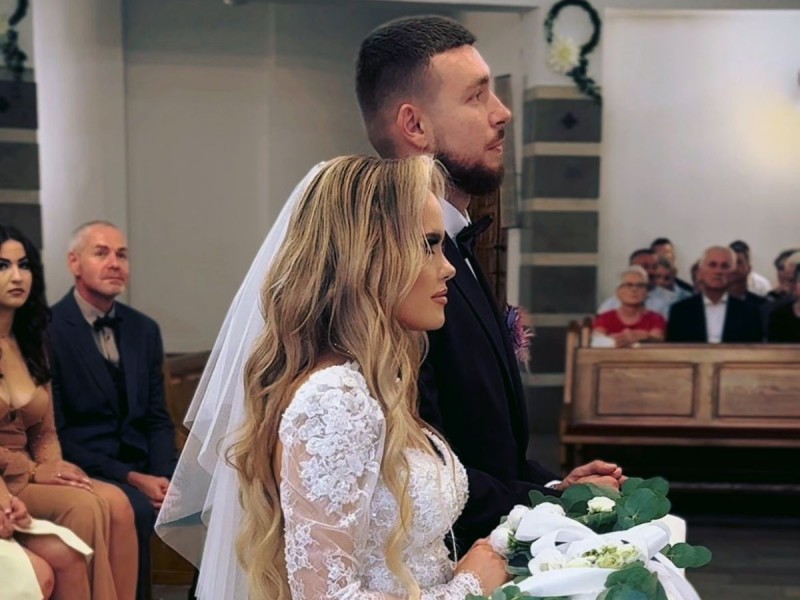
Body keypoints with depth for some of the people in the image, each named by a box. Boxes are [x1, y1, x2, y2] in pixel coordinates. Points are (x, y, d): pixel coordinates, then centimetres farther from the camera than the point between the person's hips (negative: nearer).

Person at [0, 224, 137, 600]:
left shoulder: (30, 343, 16)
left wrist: (52, 467, -6)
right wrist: (32, 470, -15)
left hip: (32, 478, 6)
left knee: (115, 504, -23)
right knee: (84, 506, -29)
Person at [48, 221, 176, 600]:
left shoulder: (144, 330, 11)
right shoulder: (49, 330, -8)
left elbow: (157, 419, 12)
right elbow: (56, 431, -11)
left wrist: (164, 476, -7)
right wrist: (131, 478, -16)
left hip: (143, 466, 5)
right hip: (84, 470, -5)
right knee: (136, 509, -32)